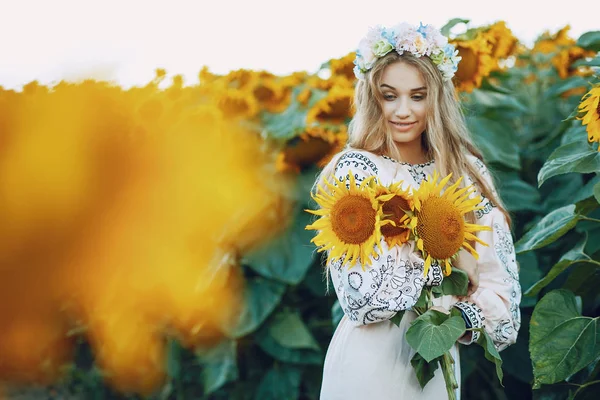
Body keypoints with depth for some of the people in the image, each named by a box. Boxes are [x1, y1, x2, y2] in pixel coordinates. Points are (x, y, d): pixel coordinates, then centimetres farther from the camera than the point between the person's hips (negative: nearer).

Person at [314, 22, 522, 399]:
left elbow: (498, 266, 3)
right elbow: (363, 293, -18)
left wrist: (469, 316, -11)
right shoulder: (355, 169, -10)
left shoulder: (467, 171, 2)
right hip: (374, 351, -4)